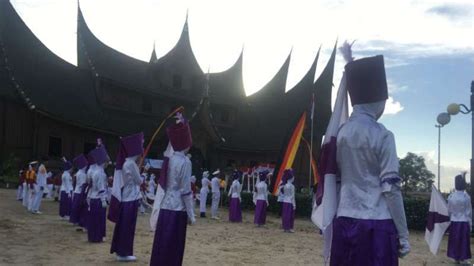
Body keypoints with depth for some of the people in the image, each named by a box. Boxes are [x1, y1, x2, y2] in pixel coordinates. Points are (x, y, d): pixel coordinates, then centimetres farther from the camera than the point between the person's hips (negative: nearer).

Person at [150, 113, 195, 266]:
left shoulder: (169, 159, 6)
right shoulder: (185, 162, -13)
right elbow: (185, 191, -15)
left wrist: (179, 123, 33)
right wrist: (191, 215, -9)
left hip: (165, 207, 7)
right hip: (177, 210, -7)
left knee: (162, 246, 12)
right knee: (174, 248, 0)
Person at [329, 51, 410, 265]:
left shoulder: (342, 132, 7)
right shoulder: (381, 135, -9)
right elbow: (391, 188, -11)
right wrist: (403, 235, -6)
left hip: (344, 222, 6)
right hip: (376, 225, -6)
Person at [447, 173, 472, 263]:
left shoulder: (451, 196, -5)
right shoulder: (466, 197, -12)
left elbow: (449, 211, 1)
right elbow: (469, 212, -5)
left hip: (454, 222, 2)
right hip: (464, 222, -2)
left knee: (454, 240, 12)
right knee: (464, 241, 7)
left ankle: (456, 258, 19)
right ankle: (462, 259, 10)